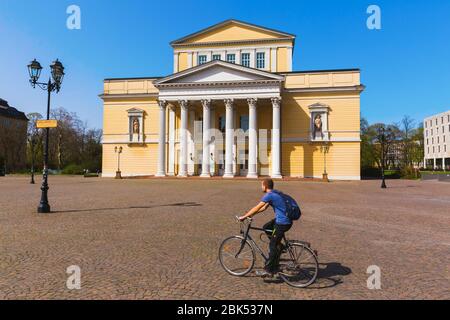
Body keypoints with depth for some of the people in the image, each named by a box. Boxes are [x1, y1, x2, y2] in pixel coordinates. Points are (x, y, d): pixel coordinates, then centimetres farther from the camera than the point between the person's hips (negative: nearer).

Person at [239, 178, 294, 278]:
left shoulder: (269, 195, -14)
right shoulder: (275, 193, 15)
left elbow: (257, 208, -12)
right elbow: (264, 208, 20)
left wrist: (244, 216, -4)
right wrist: (251, 214, 18)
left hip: (282, 223, -9)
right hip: (286, 220, 9)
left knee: (273, 246, -1)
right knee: (266, 228, 22)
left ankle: (269, 271, 6)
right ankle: (278, 246, 25)